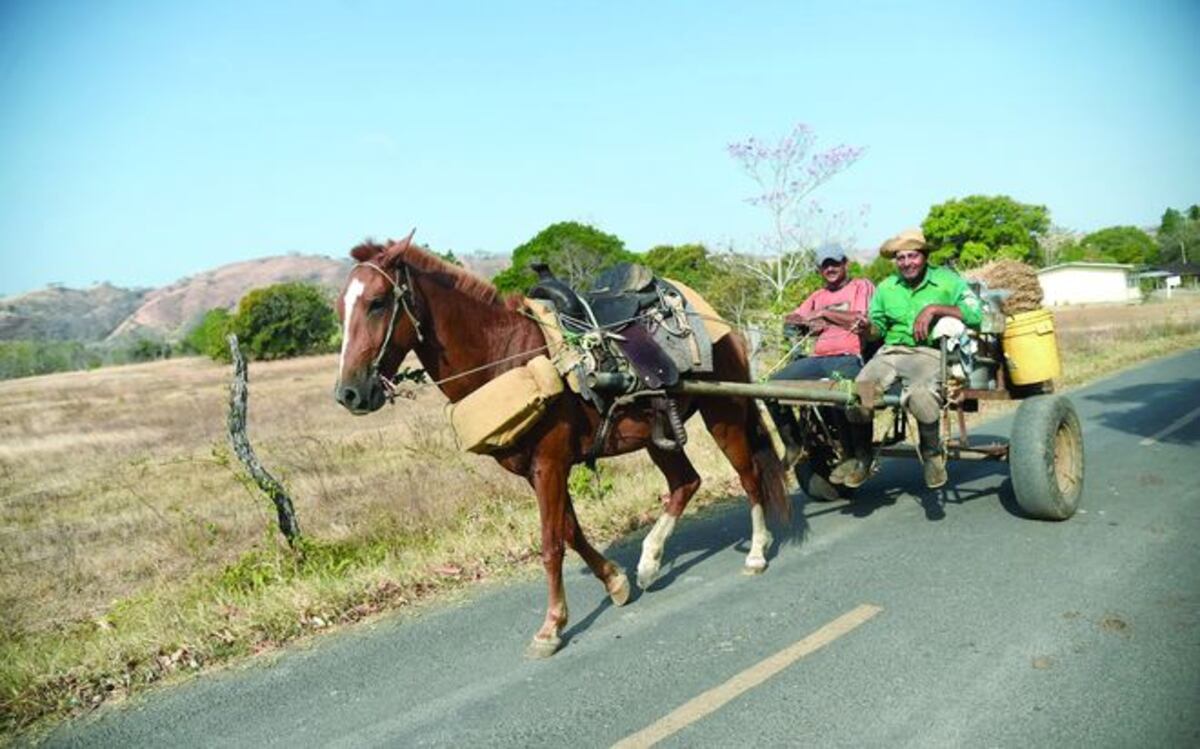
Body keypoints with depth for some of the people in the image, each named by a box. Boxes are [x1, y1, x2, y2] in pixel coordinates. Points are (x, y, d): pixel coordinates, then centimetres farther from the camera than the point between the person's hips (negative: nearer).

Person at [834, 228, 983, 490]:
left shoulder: (947, 281, 6)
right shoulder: (886, 288, 18)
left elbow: (976, 315, -6)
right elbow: (878, 329, 16)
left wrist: (935, 309, -14)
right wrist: (868, 328, -8)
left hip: (929, 351, -3)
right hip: (890, 351, 4)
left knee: (919, 392, -37)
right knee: (859, 389, -25)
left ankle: (932, 451, -8)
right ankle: (861, 457, -5)